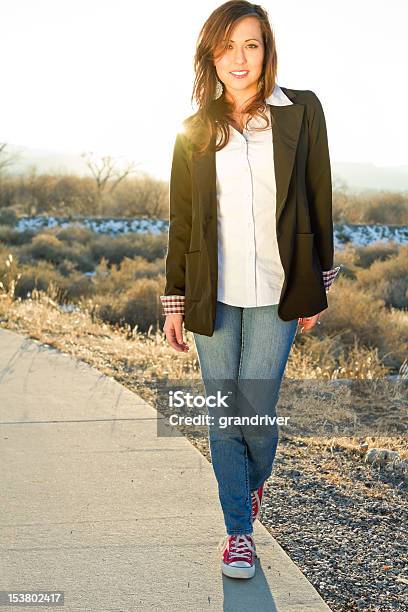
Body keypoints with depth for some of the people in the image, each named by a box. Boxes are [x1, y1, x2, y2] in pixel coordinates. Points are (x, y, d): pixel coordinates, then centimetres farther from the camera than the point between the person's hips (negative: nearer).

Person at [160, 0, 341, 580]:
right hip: (214, 294, 2)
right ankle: (239, 530, 20)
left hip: (275, 293, -2)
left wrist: (316, 288, 3)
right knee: (223, 417, 5)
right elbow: (181, 221, 8)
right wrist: (175, 303, 7)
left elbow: (318, 202, 4)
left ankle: (256, 479, 33)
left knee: (255, 411, -2)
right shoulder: (195, 131, 6)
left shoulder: (301, 112, 1)